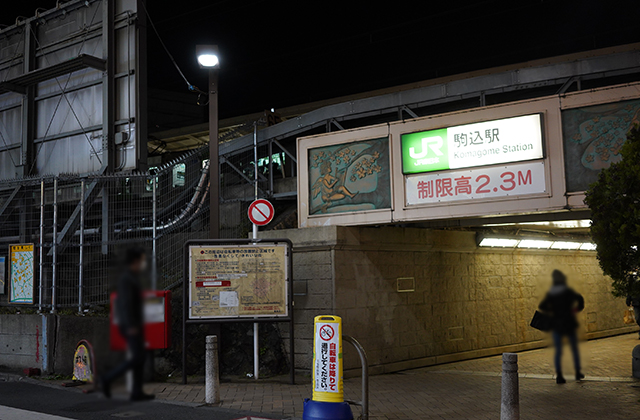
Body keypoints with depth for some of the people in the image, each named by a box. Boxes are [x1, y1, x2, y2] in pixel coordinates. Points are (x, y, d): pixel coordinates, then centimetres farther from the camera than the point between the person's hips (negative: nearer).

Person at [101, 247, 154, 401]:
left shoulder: (132, 277, 16)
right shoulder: (126, 278, -14)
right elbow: (126, 303, -21)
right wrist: (131, 326, -24)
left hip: (133, 324, 10)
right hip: (131, 325, -10)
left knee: (140, 357, 8)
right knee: (137, 358, -8)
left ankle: (137, 392, 9)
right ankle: (108, 379, 0)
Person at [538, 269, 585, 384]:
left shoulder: (550, 293, 3)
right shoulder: (567, 291, -7)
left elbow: (542, 306, 0)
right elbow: (579, 298, -20)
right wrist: (579, 307, -2)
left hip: (556, 324, 2)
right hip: (569, 323, -2)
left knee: (558, 351, 4)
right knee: (574, 349, 15)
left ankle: (559, 375, -5)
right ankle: (578, 373, 21)